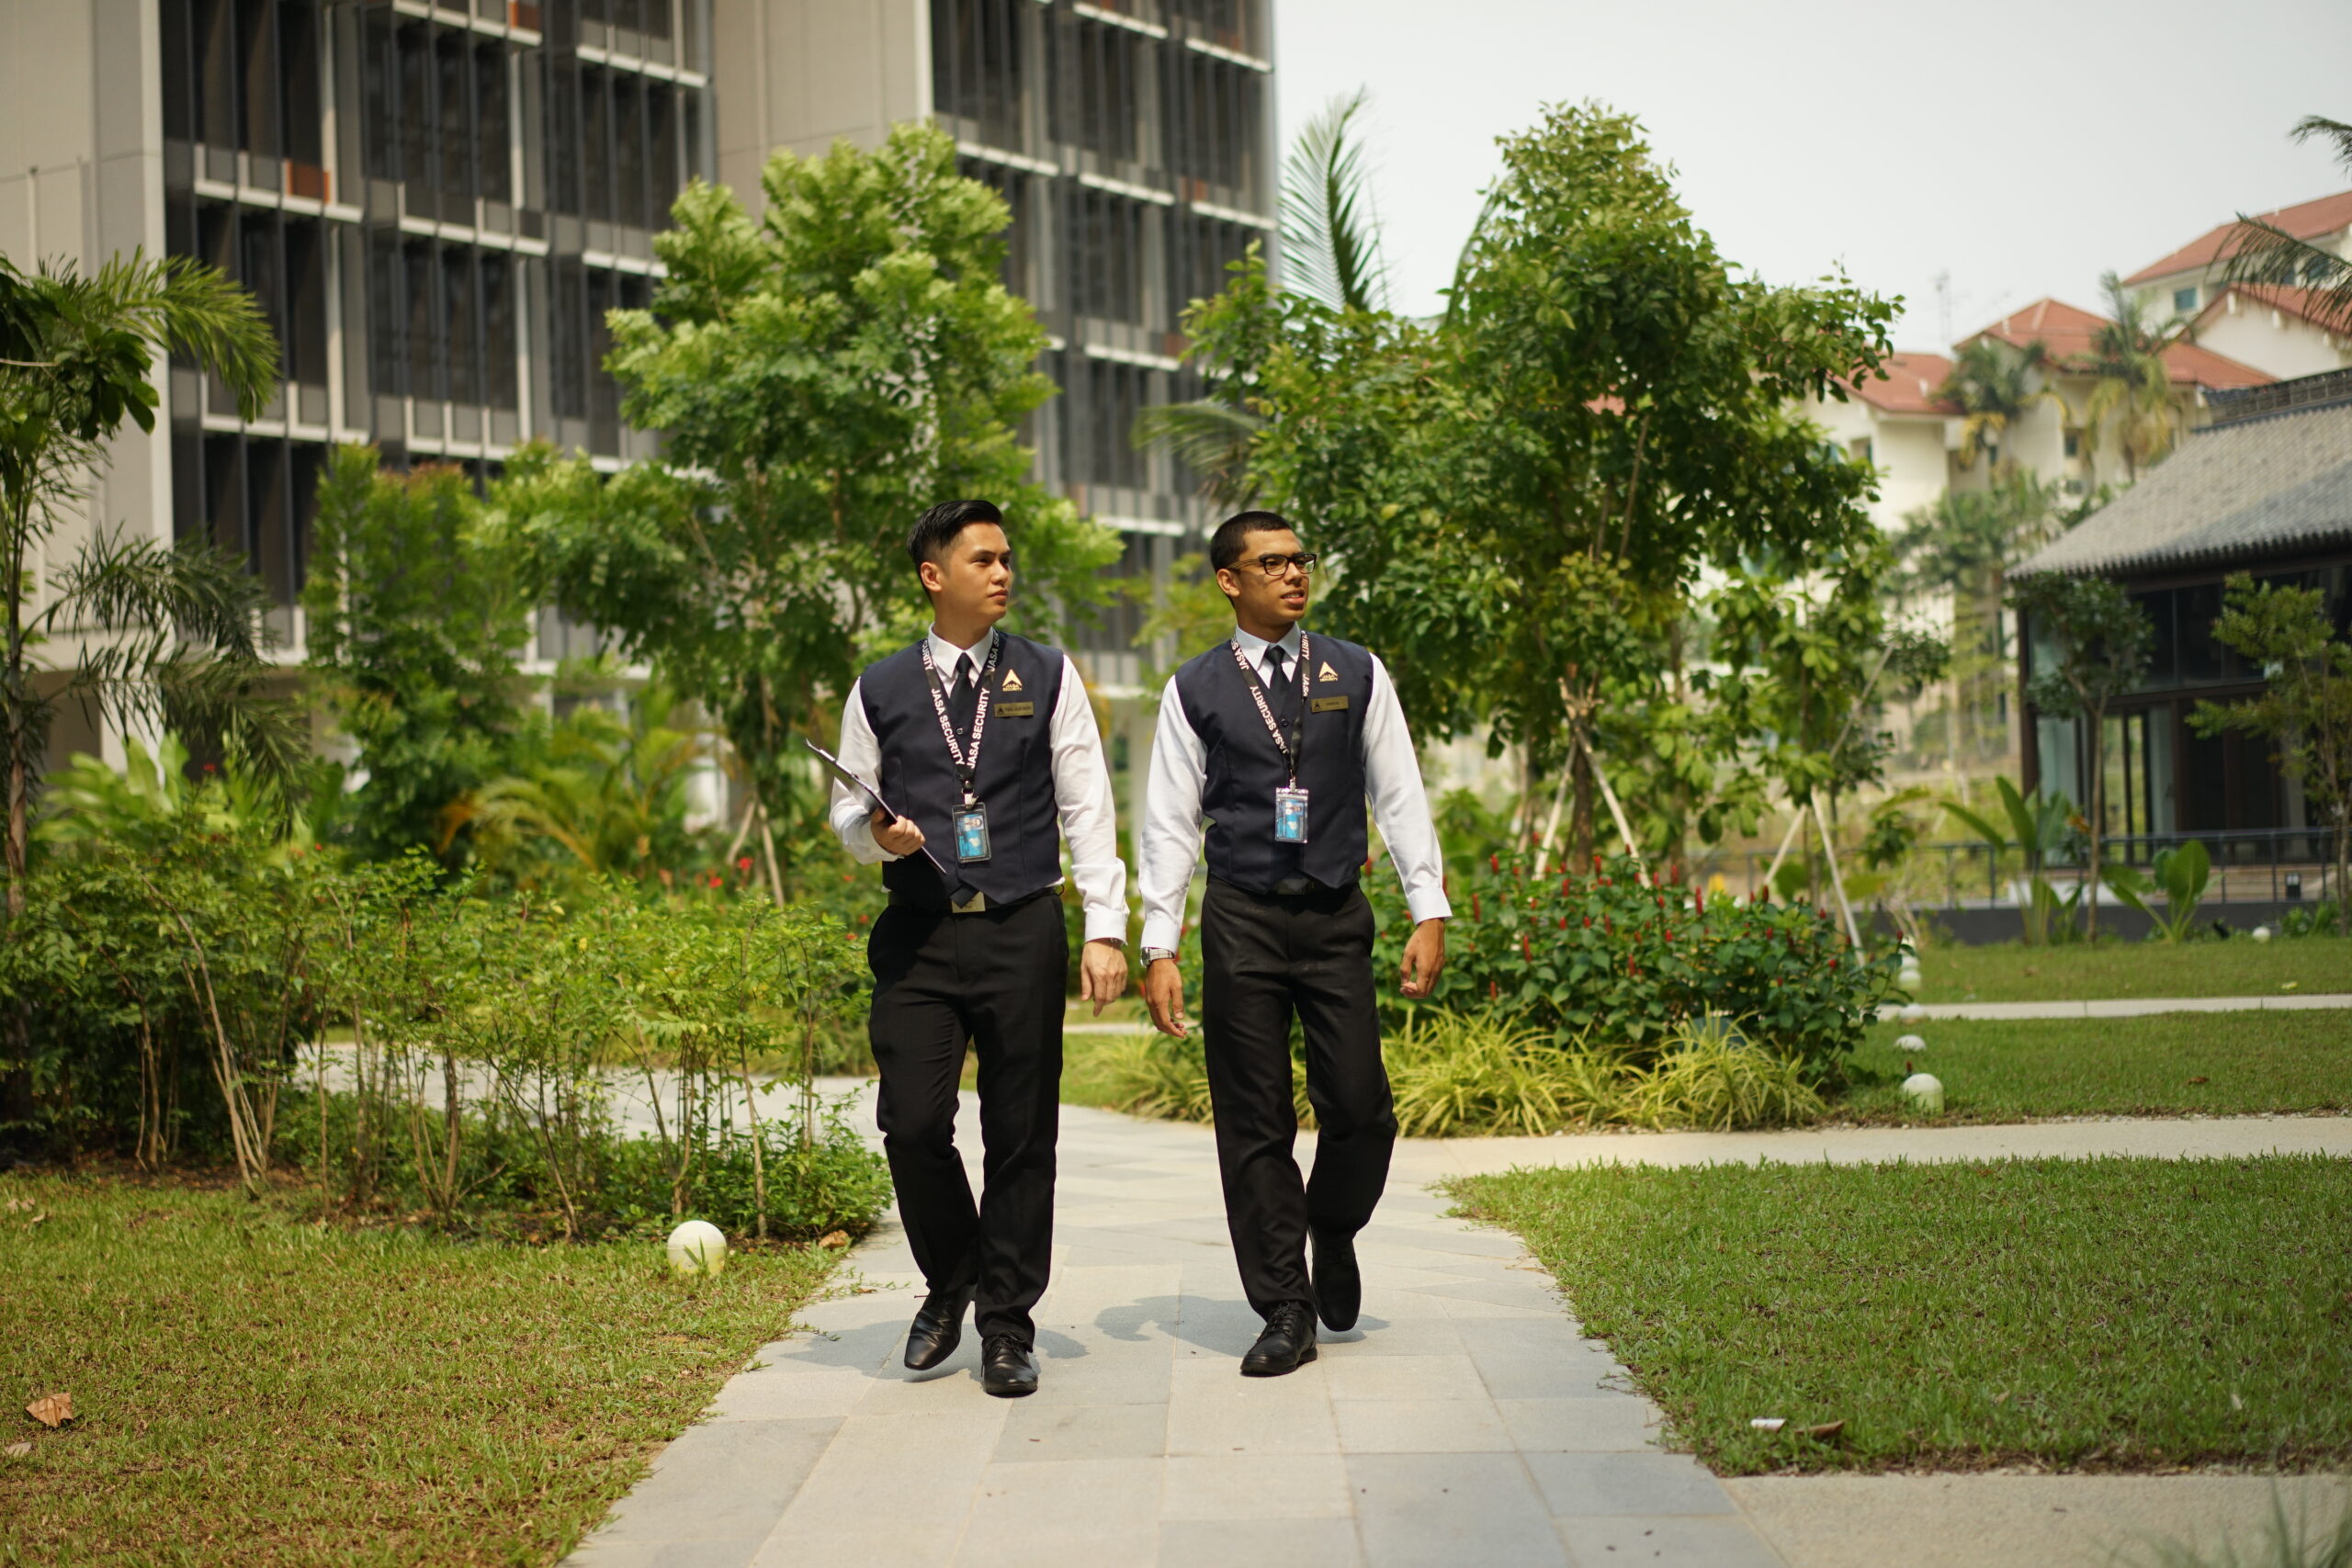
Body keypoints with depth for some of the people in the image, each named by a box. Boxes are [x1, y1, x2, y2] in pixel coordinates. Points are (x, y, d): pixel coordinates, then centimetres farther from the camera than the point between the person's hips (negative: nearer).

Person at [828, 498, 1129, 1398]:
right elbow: (847, 809, 16)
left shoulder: (1046, 678, 7)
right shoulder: (881, 690, 8)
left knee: (1021, 1136, 1)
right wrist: (878, 836, -8)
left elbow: (1087, 808, 4)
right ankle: (950, 1285, 19)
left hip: (1022, 930, 0)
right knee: (913, 1124, -7)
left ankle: (1007, 1325, 14)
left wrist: (1106, 928, -5)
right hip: (918, 935, 0)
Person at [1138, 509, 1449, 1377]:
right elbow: (1170, 823, 3)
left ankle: (1334, 1232, 29)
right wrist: (1160, 947, -4)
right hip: (1242, 920, -1)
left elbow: (1399, 795, 7)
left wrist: (1429, 912, -1)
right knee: (1254, 1125, 1)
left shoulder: (1356, 675, 7)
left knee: (1360, 1109, -3)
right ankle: (1285, 1311, 10)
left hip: (1336, 916, 1)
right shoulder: (1195, 691, 3)